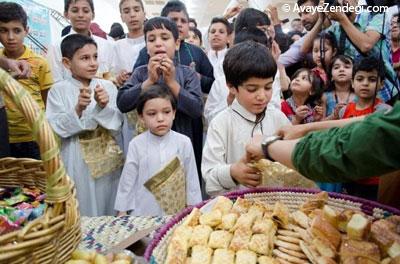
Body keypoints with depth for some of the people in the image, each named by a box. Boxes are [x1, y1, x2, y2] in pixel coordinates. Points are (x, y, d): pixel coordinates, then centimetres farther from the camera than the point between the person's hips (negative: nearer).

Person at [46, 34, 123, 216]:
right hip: (77, 164, -2)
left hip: (107, 160, 2)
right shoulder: (58, 90, -5)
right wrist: (78, 109, -22)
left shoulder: (108, 86, 0)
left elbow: (116, 127, -1)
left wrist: (103, 107, -19)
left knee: (109, 213, 14)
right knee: (81, 214, 8)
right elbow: (55, 128, -10)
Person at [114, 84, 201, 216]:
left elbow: (191, 179, 0)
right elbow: (127, 179, -2)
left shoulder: (184, 143, -9)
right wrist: (122, 211, 2)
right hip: (143, 212, 0)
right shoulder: (136, 144, -9)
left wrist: (194, 209, 5)